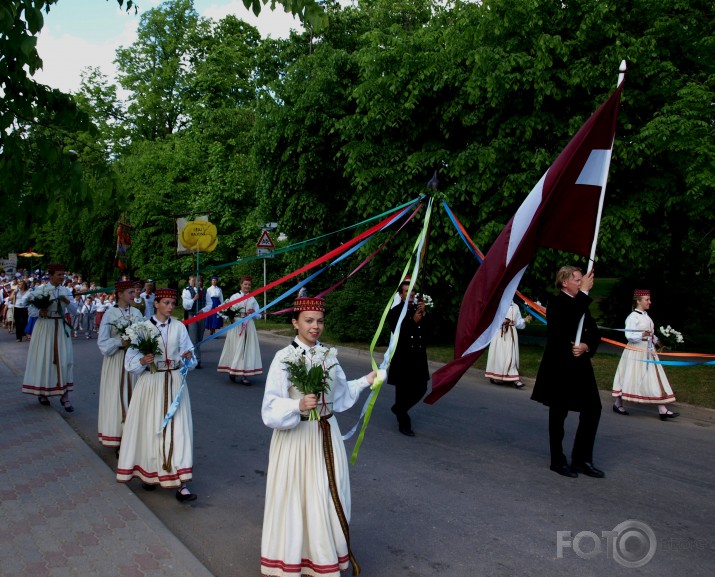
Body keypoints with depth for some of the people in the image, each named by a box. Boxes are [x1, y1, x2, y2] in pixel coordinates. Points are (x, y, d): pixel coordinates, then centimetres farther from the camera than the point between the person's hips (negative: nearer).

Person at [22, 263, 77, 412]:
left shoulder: (66, 291, 6)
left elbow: (74, 311, 3)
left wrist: (67, 302, -14)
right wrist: (40, 312, -23)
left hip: (61, 327, 2)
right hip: (45, 327, -2)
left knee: (64, 358, -4)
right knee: (44, 358, 4)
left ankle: (65, 396, -2)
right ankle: (42, 392, 23)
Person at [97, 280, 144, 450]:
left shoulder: (136, 312, 5)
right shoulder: (110, 314, -7)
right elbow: (102, 342, -8)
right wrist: (121, 342, -18)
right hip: (116, 360, -4)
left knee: (132, 395, 7)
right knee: (117, 396, 0)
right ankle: (117, 436, 7)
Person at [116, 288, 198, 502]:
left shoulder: (178, 327, 3)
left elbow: (188, 354, 7)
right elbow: (131, 360, -1)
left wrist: (188, 358, -15)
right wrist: (142, 361, -21)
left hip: (174, 382, 1)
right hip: (150, 382, -1)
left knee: (177, 428, -5)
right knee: (151, 428, 7)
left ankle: (180, 485, -4)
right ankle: (149, 474, 32)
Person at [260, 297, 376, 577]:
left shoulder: (328, 354, 4)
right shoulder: (284, 357, -14)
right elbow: (271, 407, -18)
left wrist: (366, 381, 11)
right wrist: (299, 405, -34)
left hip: (326, 434, 5)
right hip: (295, 436, -5)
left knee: (327, 496, 13)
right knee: (296, 497, 3)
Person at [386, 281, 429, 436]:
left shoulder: (419, 308, 8)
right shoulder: (395, 312, -6)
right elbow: (398, 333, -17)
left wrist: (424, 314, -14)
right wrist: (414, 321, -23)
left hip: (418, 357, 6)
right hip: (403, 358, -5)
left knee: (421, 388, 11)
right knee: (403, 390, 2)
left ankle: (399, 409, 35)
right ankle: (404, 424, 17)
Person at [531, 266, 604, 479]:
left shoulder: (581, 304, 14)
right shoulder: (555, 303, -8)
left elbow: (594, 332, 10)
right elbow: (569, 321, -29)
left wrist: (586, 346, -11)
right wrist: (584, 292, -25)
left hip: (580, 366, 7)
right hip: (559, 366, -7)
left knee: (593, 409, 4)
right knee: (559, 413, 4)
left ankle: (582, 459, 15)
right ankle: (558, 461, 17)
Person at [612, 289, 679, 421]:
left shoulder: (646, 316, 12)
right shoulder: (633, 317, -13)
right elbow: (629, 335, -21)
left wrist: (655, 340, 8)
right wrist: (642, 335, -35)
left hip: (648, 352, 8)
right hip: (636, 353, -8)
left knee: (655, 380, 3)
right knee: (630, 379, 0)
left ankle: (663, 410, 4)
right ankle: (617, 403, 17)